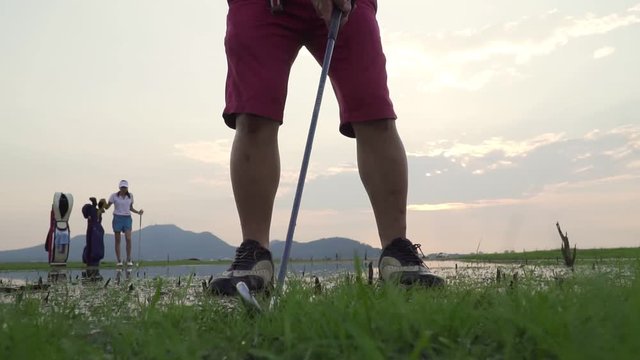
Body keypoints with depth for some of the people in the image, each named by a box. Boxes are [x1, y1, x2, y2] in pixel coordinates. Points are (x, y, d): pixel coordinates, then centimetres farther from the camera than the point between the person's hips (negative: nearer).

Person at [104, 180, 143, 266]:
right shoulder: (114, 196, -3)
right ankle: (119, 261, 9)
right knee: (117, 240, 1)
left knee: (128, 239, -11)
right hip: (117, 218, -2)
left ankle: (129, 260, 0)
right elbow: (107, 207, -1)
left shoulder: (130, 196, 6)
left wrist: (138, 212, 1)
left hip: (127, 218, 2)